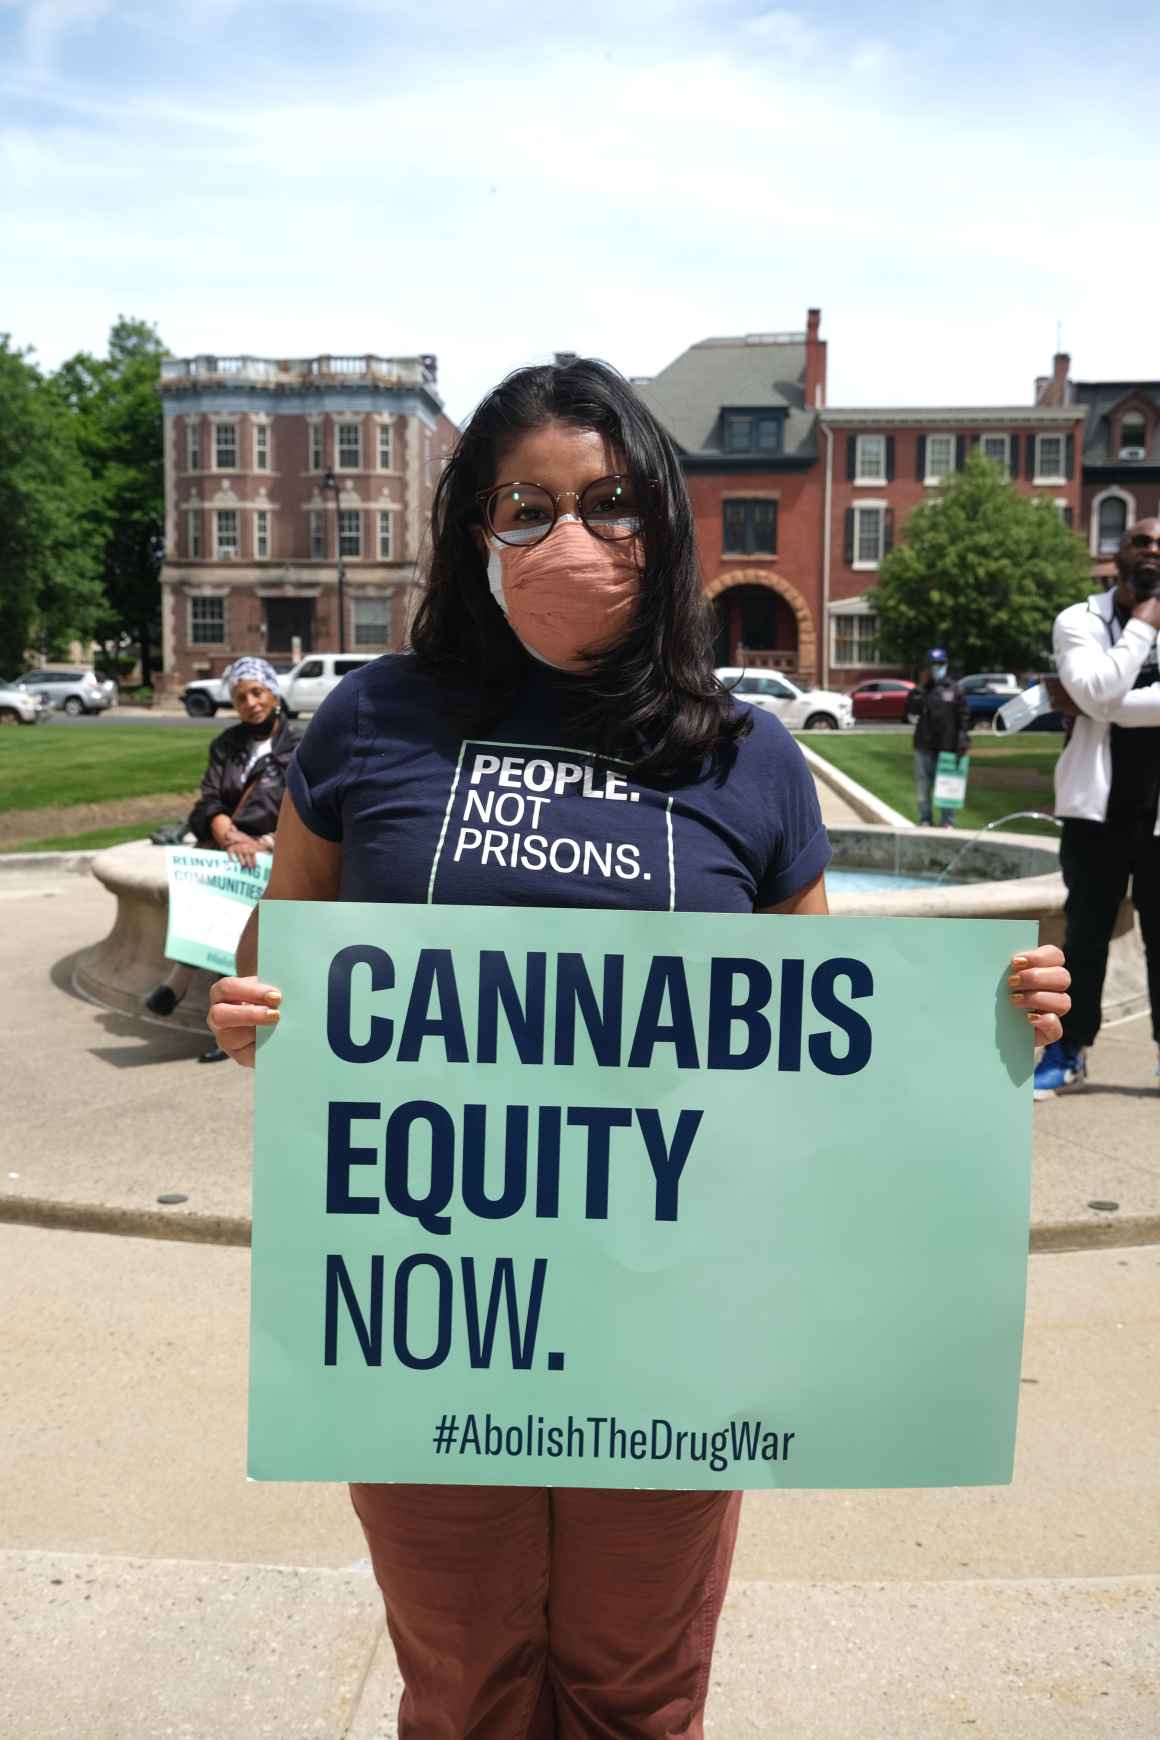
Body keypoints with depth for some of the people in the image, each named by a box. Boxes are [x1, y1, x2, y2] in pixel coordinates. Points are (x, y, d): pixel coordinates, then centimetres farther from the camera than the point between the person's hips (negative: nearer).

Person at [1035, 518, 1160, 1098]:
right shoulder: (1080, 620, 0)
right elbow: (1100, 694, -18)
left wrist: (1092, 706, -13)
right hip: (1098, 805, -1)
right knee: (1085, 931, 6)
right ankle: (1068, 1051, 16)